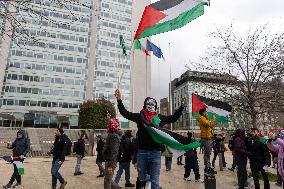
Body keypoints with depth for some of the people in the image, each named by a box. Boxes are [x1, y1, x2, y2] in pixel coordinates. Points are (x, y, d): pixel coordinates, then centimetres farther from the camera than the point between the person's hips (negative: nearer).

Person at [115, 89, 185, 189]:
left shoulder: (160, 118, 5)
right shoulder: (139, 116, 1)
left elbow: (174, 118, 18)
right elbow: (124, 113, 2)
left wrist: (181, 106, 13)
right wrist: (119, 100, -5)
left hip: (156, 153, 0)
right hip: (142, 152, 0)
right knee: (142, 178, 19)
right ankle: (148, 179, 50)